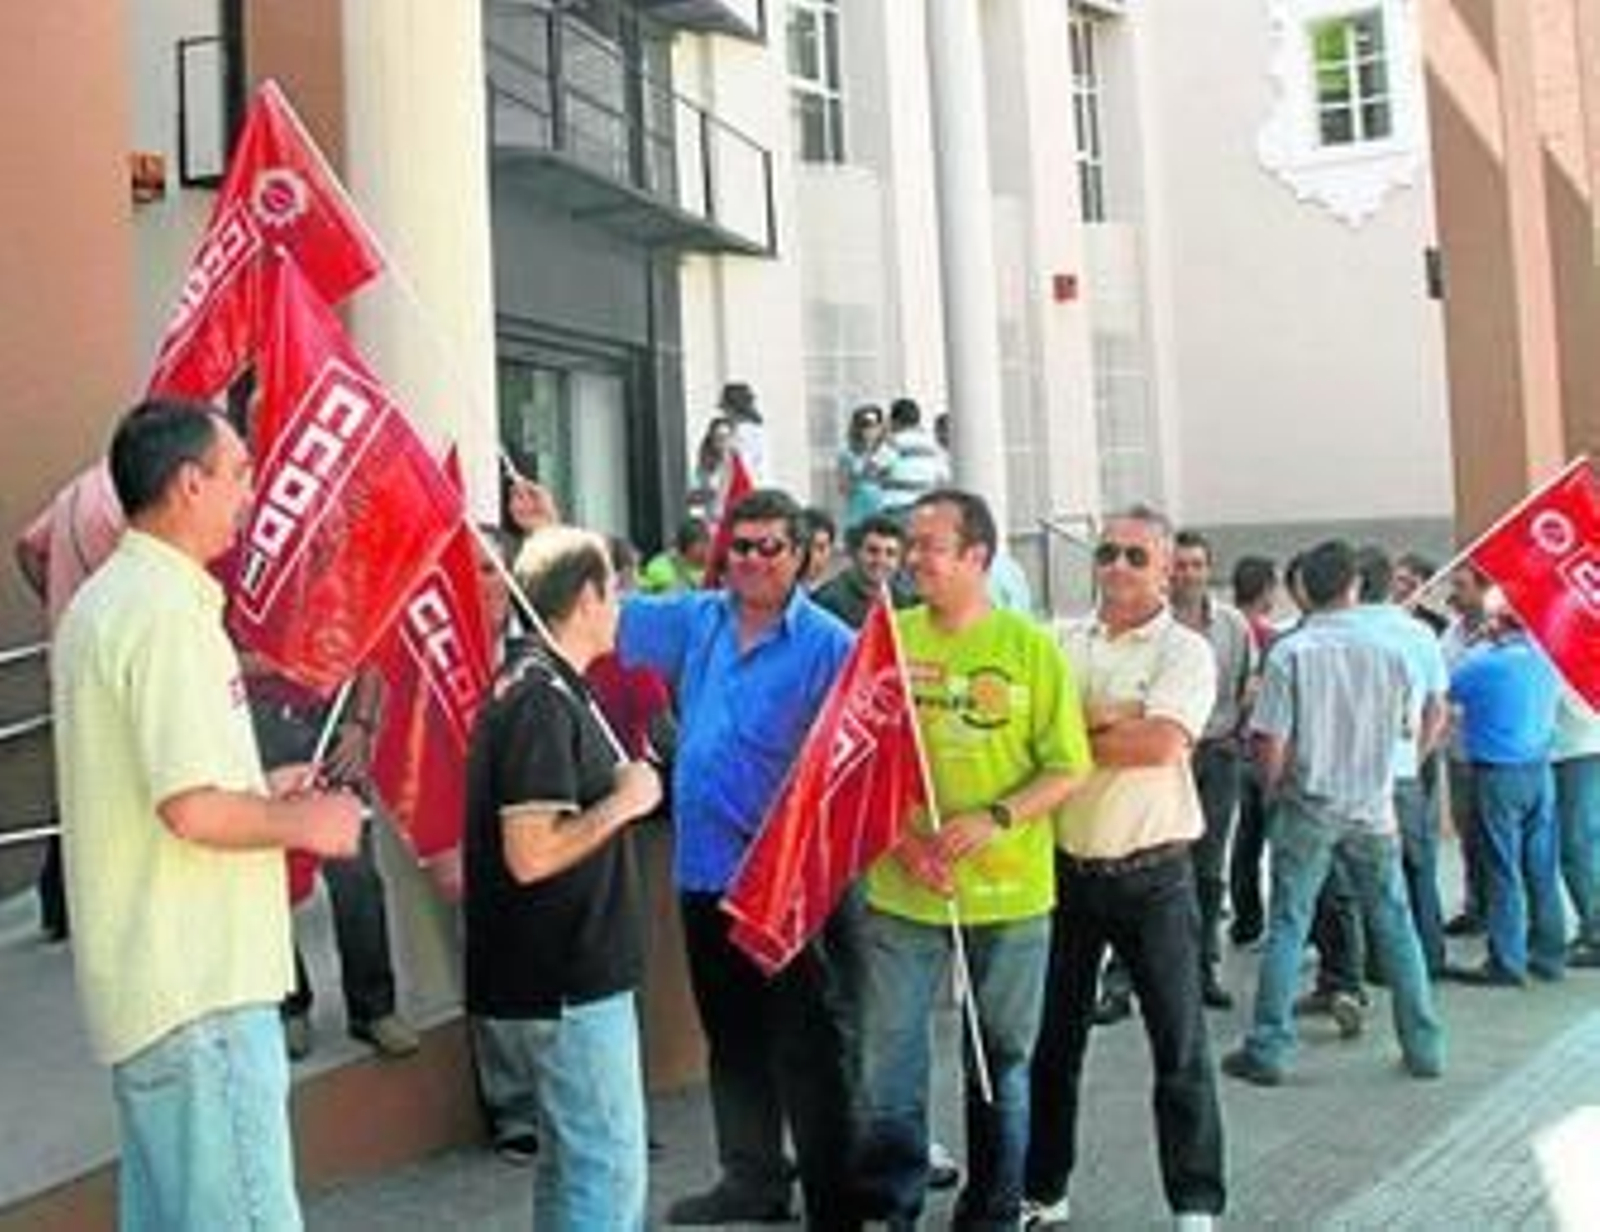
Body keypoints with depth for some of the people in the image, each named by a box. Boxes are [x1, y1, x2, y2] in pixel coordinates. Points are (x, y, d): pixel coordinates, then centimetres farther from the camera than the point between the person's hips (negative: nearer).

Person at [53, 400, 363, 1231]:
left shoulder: (101, 603, 14)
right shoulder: (167, 611, -18)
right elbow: (194, 811, -24)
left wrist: (262, 794, 17)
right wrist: (303, 825, -8)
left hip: (142, 981, 10)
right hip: (198, 987, -10)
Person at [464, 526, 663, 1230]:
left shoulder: (536, 686, 12)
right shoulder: (543, 701, -19)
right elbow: (532, 854, -25)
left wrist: (617, 791, 15)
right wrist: (623, 802, -15)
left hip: (557, 977, 10)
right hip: (568, 983, -10)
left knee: (572, 1158, 20)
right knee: (608, 1170, -3)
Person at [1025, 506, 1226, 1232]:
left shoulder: (1185, 652, -6)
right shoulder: (1061, 643, 6)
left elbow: (1162, 743, -22)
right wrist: (1114, 725, -13)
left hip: (1151, 872, -4)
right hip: (1066, 866, 4)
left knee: (1179, 1041, 4)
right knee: (1054, 1036, 13)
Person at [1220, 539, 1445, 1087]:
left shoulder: (1291, 651, -11)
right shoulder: (1388, 652, -2)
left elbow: (1270, 740, -12)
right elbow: (1407, 729, 7)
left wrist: (1274, 793, 4)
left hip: (1308, 807, -2)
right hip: (1373, 807, 2)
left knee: (1287, 926, 3)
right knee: (1394, 924, 12)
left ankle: (1268, 1049, 6)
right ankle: (1423, 1046, 19)